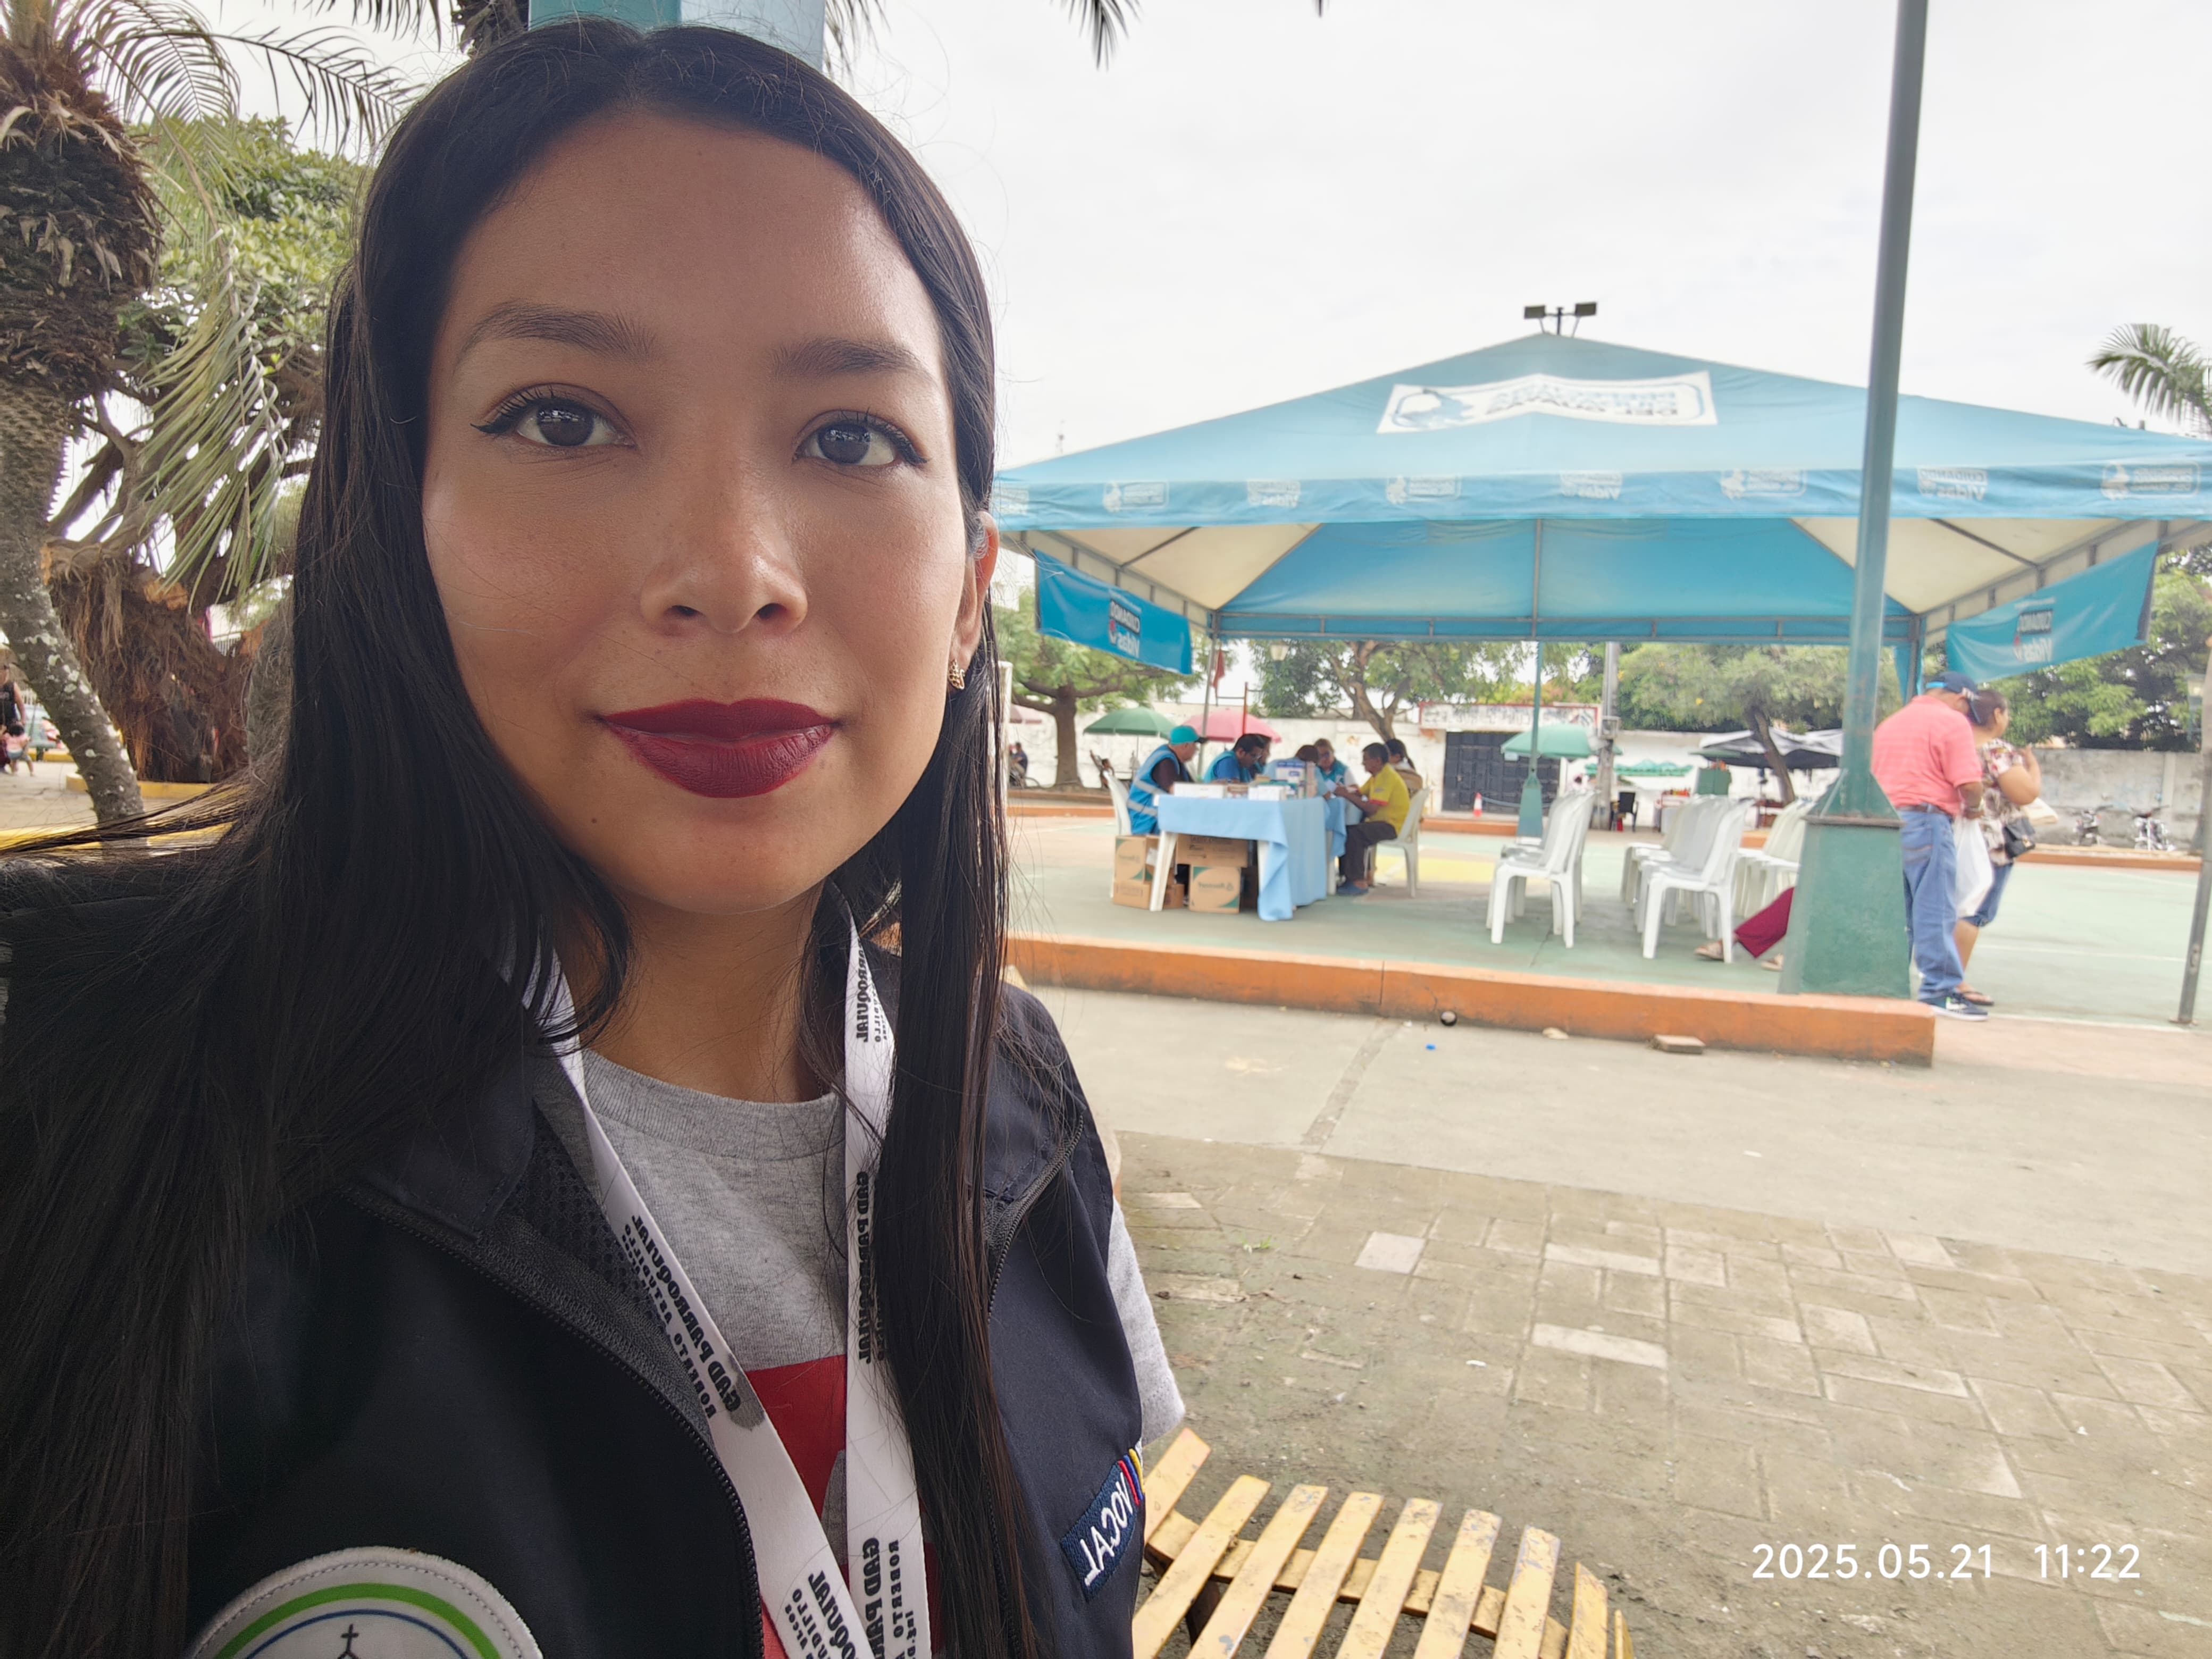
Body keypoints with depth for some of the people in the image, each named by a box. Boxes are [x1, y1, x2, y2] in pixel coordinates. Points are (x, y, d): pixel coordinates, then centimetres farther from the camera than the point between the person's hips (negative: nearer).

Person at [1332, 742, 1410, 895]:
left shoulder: (1387, 777, -18)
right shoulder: (1378, 775, 15)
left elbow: (1372, 809, -25)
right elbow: (1359, 793, 13)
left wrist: (1348, 795, -20)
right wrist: (1344, 791, -7)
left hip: (1393, 826, -10)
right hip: (1382, 821, 10)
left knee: (1354, 834, -27)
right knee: (1345, 829, 4)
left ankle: (1359, 882, -25)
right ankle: (1346, 875, 6)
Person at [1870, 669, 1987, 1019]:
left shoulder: (1889, 723, 21)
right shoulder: (1953, 722, -4)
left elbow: (1871, 775, 23)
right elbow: (1969, 783, -13)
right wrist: (1972, 807, 6)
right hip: (1926, 822, -7)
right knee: (1936, 911, -4)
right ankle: (1941, 991, -3)